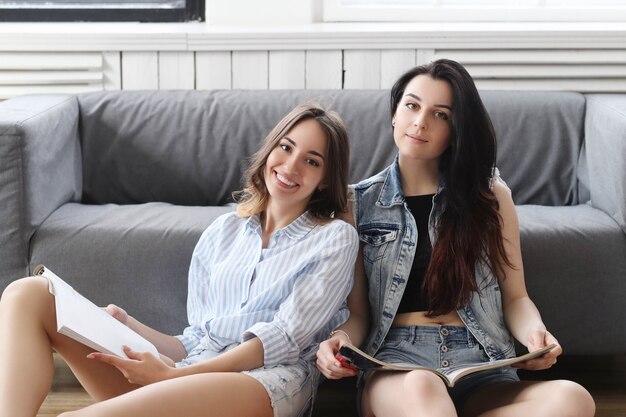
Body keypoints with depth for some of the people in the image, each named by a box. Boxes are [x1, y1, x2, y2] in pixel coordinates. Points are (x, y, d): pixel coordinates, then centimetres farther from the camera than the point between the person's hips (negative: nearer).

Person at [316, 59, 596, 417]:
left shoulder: (490, 195, 12)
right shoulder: (359, 204, 11)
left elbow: (515, 298, 14)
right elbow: (356, 314, 9)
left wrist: (535, 332, -9)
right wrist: (339, 341, -15)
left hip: (481, 361, 3)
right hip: (395, 359, -3)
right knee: (420, 387, -43)